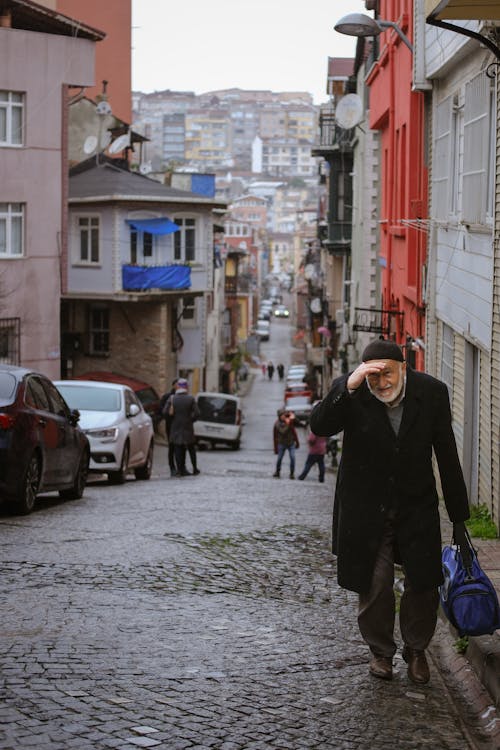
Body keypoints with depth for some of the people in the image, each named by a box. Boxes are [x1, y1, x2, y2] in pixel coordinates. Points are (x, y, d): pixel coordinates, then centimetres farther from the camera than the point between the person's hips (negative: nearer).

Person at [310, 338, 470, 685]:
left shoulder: (431, 392, -11)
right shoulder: (349, 392, -14)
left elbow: (447, 455, -3)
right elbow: (319, 425, -28)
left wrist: (459, 516, 0)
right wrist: (349, 387, -41)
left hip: (417, 506, 1)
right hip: (366, 508, -1)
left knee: (424, 584, 5)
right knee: (374, 584, 5)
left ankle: (416, 649, 29)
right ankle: (381, 650, 28)